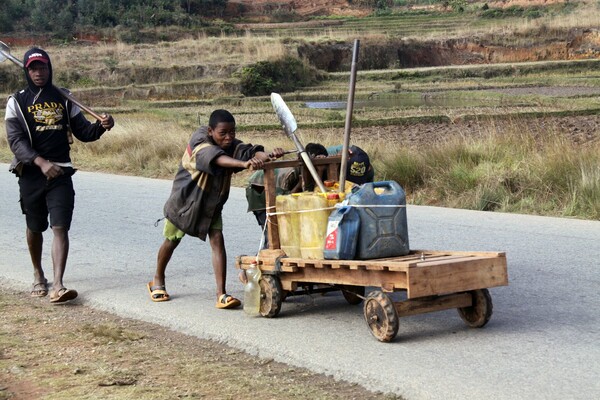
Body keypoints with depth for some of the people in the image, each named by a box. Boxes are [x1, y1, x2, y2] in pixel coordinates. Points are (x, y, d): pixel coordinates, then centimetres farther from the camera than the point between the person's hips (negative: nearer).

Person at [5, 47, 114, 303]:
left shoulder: (63, 99, 9)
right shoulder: (17, 102, 0)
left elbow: (82, 131, 12)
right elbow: (15, 140, -11)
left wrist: (101, 127, -11)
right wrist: (41, 162, -26)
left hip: (60, 174, 1)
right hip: (31, 174, -1)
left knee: (60, 227, -12)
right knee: (35, 228, 12)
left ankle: (58, 285, -20)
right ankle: (38, 276, 34)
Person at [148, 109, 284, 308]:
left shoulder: (231, 145, -13)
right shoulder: (199, 141, -28)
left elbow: (249, 151, -33)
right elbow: (215, 157, -49)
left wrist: (268, 156, -56)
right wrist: (244, 163, -65)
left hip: (212, 203, 3)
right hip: (185, 198, -3)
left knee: (217, 240, -13)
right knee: (171, 241, 14)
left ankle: (221, 294, -14)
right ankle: (157, 281, 38)